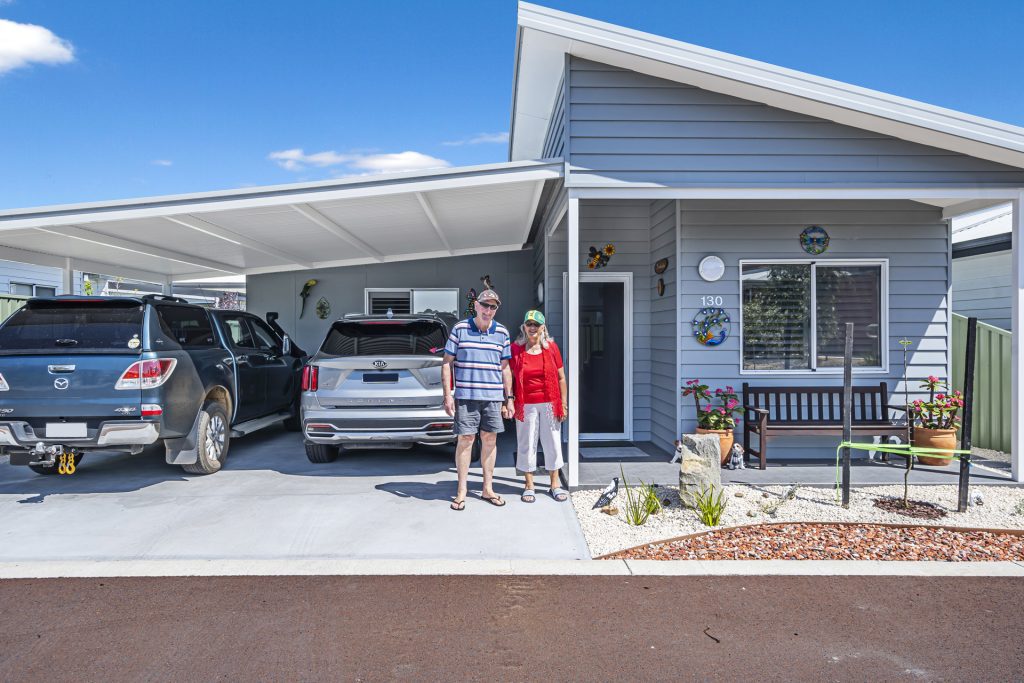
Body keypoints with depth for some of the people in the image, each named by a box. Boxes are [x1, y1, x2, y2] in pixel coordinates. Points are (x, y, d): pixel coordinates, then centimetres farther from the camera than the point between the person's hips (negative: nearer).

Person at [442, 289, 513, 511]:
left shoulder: (502, 333, 8)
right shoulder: (460, 329, 0)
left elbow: (505, 368, 13)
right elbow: (447, 363, 2)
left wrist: (509, 398, 9)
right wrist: (447, 395, -5)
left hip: (493, 396, 3)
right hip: (466, 395, -3)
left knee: (490, 439, 8)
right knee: (465, 439, -1)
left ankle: (487, 488, 19)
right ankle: (461, 491, 9)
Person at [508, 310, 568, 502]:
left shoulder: (551, 347, 3)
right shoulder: (515, 349, 0)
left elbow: (561, 378, 5)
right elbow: (509, 377, 3)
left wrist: (564, 404, 2)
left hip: (549, 404, 1)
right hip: (526, 405, -1)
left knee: (553, 443, 7)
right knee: (527, 444, 5)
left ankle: (555, 484, 20)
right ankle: (529, 486, 17)